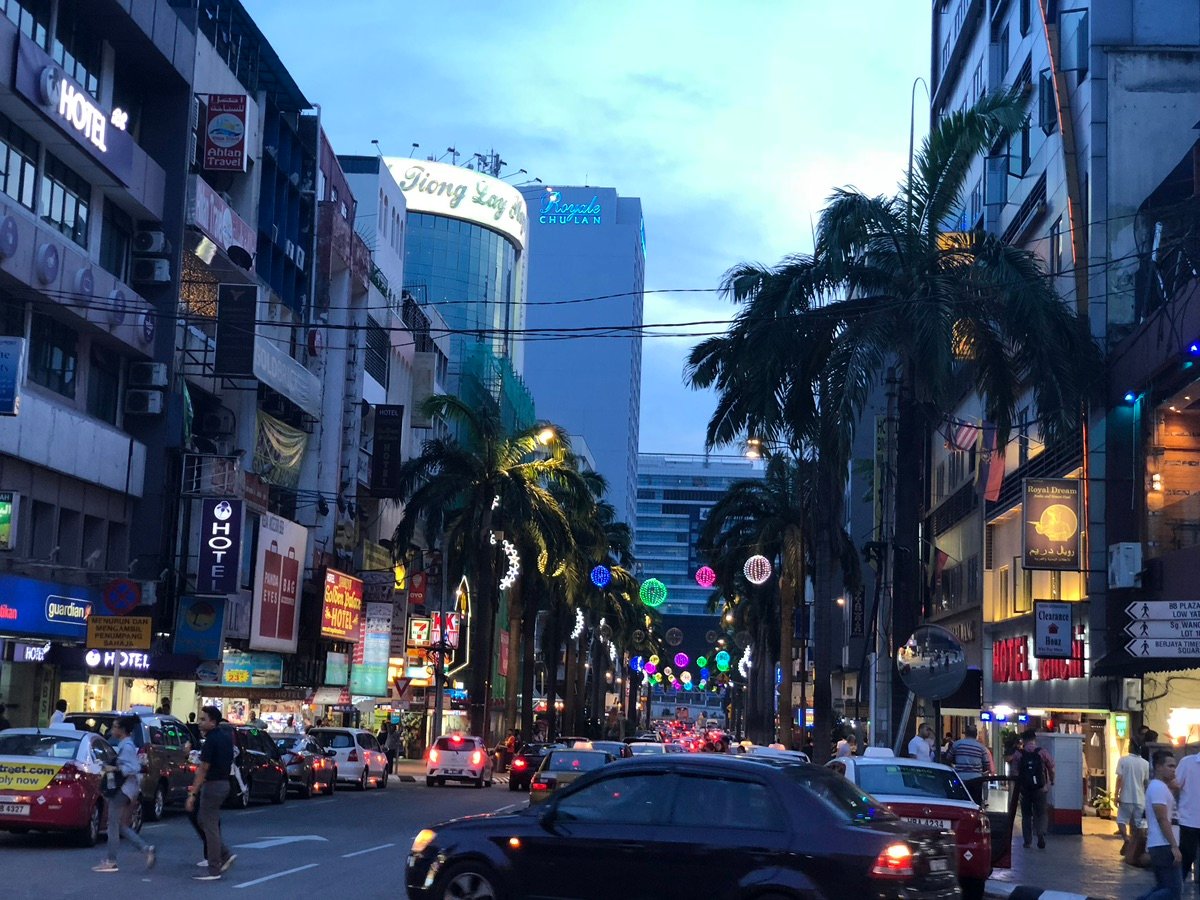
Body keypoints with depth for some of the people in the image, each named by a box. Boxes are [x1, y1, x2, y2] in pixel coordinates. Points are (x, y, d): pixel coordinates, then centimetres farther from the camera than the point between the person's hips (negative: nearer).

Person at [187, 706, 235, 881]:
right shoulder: (225, 733, 8)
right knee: (202, 821, 19)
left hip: (213, 785, -10)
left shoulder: (212, 740, -18)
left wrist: (192, 794, -17)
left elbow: (203, 769, -19)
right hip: (223, 783, 10)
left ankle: (214, 870, 0)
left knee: (210, 826, -4)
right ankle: (224, 855, 16)